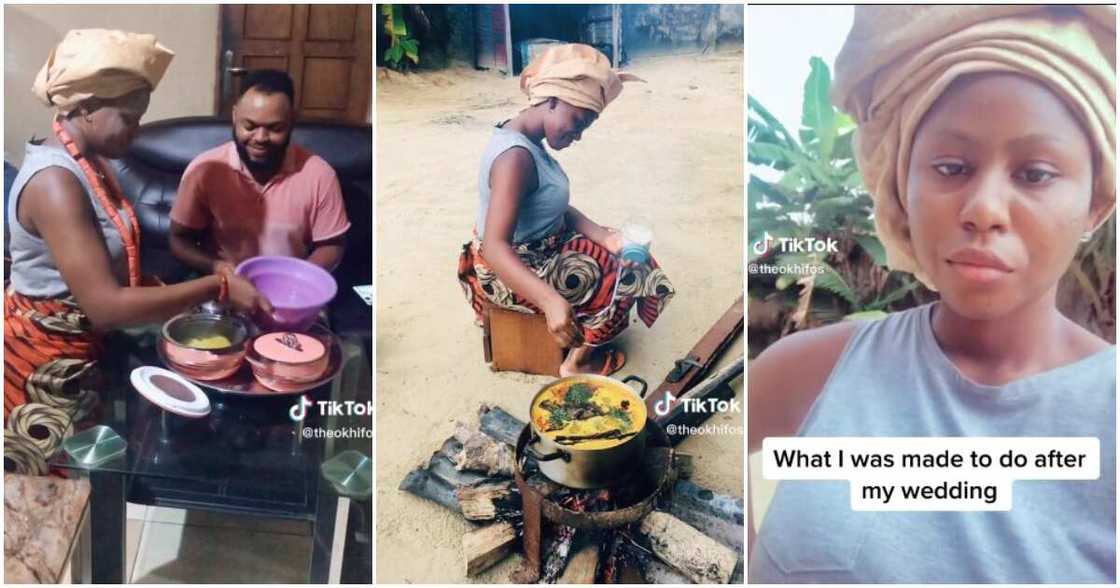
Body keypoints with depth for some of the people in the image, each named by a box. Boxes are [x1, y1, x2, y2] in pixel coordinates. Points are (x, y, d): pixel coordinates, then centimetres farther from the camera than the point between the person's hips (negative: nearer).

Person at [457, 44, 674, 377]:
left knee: (624, 253, 17)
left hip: (540, 250, 10)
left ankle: (579, 338, 23)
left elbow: (556, 208, 5)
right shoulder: (516, 156, -32)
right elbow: (495, 247, -40)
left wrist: (604, 236, -10)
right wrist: (552, 301, -51)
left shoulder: (527, 141, 0)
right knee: (622, 278, -1)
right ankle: (578, 363, 15)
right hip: (512, 273, -10)